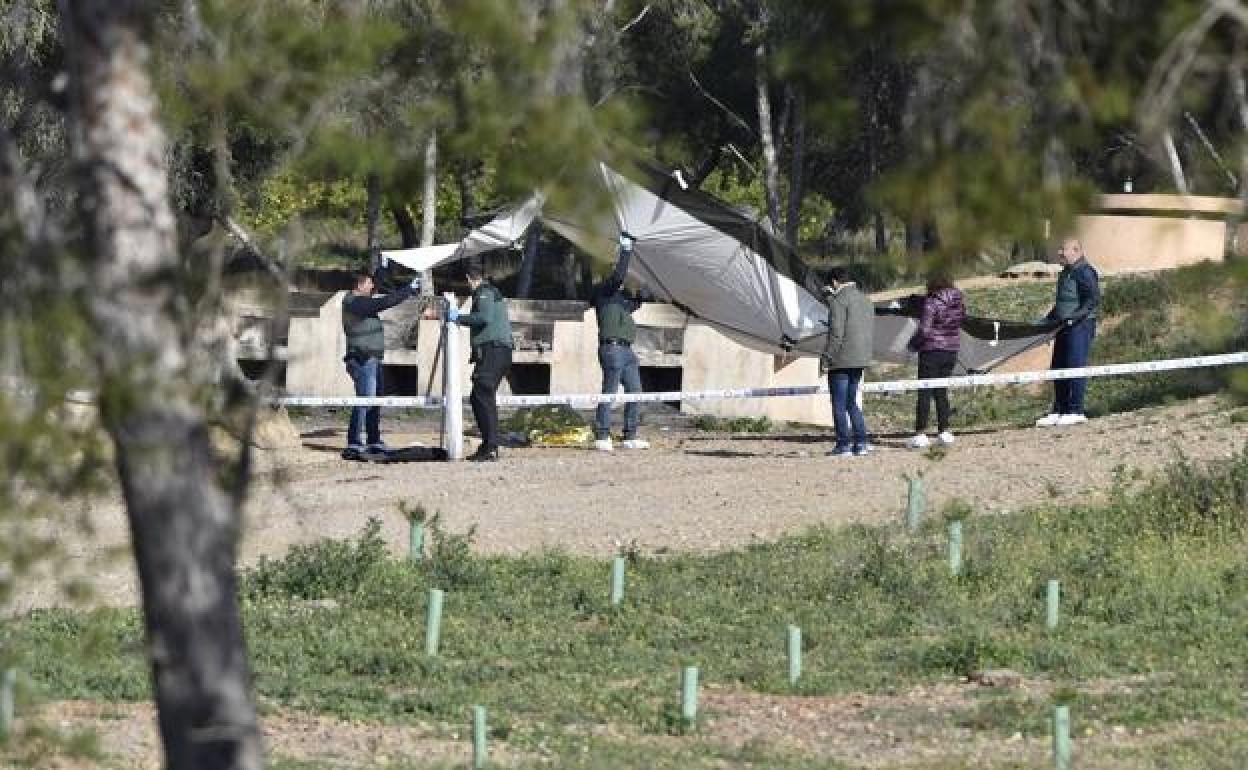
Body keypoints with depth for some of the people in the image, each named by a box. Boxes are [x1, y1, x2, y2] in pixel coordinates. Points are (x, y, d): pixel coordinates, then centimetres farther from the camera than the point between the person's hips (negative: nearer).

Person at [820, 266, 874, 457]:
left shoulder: (838, 300, -12)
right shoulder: (865, 300, 15)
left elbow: (836, 333, -18)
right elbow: (869, 329, 17)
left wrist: (826, 359, -14)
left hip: (841, 361, -8)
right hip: (860, 359, 8)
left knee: (839, 404, -2)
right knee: (851, 402, 15)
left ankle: (844, 444, -2)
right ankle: (860, 443, 10)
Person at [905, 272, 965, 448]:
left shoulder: (931, 303, -13)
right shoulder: (958, 303, 6)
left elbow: (924, 329, -18)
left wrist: (913, 343, 1)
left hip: (932, 350, -6)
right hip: (951, 351, 6)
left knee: (925, 393, -3)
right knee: (941, 392, 14)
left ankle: (920, 434, -6)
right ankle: (944, 432, 12)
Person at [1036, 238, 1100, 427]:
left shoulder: (1084, 272, -10)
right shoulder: (1065, 273, 20)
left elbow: (1094, 300, -19)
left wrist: (1075, 316, -26)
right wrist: (1048, 320, 21)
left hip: (1080, 326, -10)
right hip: (1064, 326, 10)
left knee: (1075, 367, -9)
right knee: (1058, 369, 8)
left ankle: (1076, 411, -6)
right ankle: (1058, 412, 12)